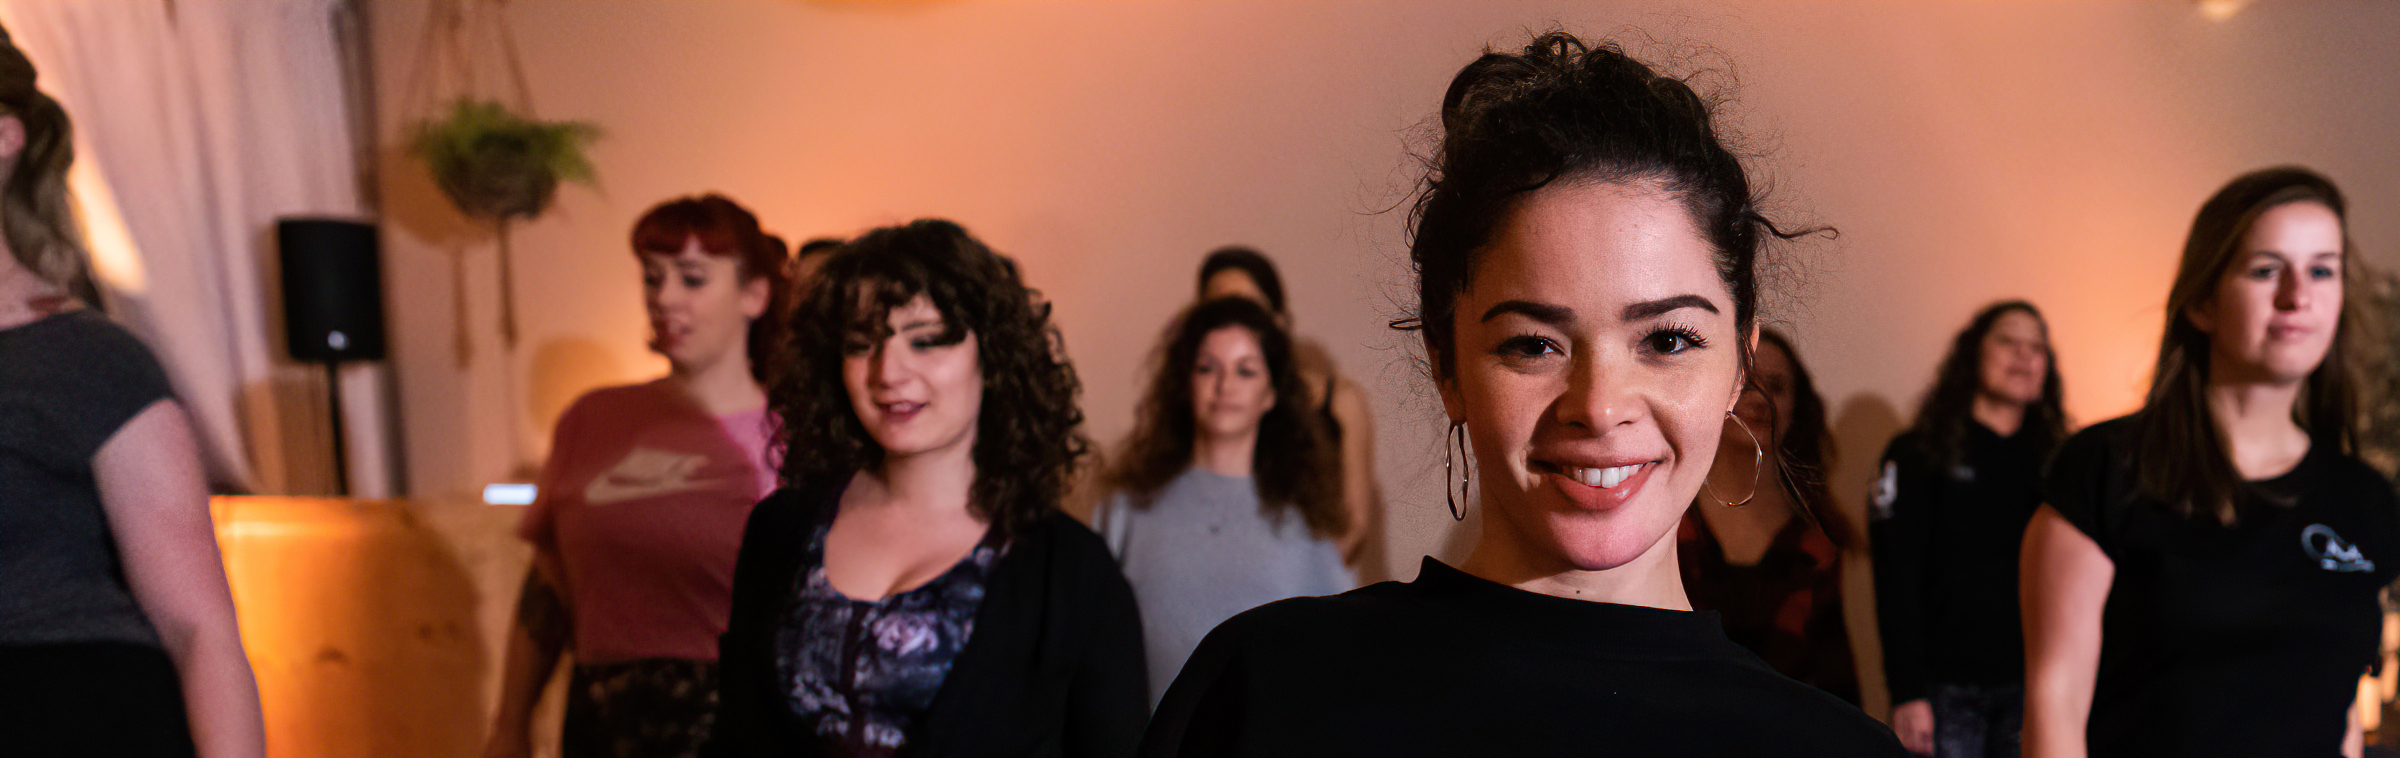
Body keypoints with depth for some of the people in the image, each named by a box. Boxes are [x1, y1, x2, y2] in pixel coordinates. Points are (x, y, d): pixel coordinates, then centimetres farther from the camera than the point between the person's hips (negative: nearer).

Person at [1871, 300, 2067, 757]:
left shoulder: (2050, 462, 13)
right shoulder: (1917, 455, 3)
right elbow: (1897, 580, -4)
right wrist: (1908, 694, -12)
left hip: (2029, 685, 3)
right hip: (1946, 689, -3)